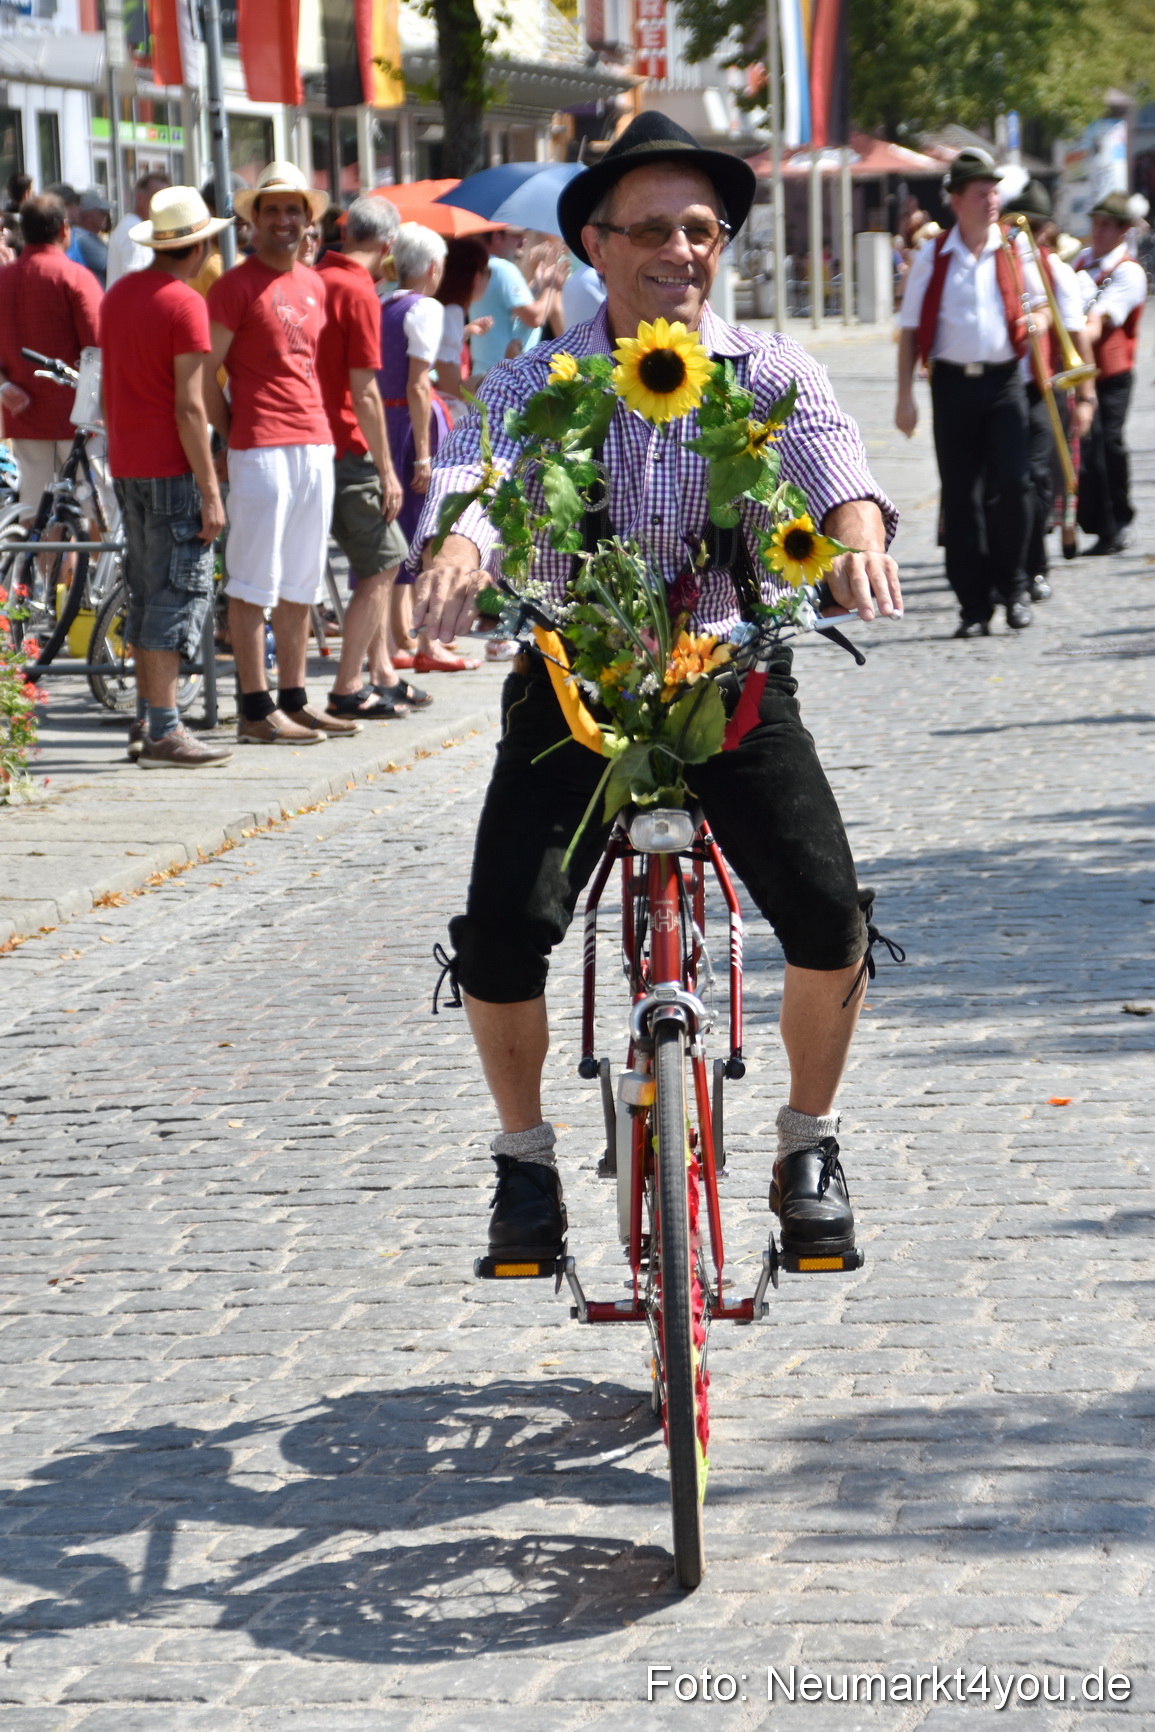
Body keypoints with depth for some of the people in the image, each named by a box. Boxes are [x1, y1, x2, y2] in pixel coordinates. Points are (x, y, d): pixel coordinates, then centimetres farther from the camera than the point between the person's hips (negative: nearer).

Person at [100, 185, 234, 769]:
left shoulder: (118, 294, 11)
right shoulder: (185, 304, -14)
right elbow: (189, 405, -18)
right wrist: (210, 492, -16)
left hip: (127, 465, 8)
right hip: (172, 469, -8)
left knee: (147, 591, 15)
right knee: (178, 593, -6)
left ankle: (144, 722, 18)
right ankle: (164, 731, -8)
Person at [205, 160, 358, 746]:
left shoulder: (312, 284, 16)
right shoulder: (236, 285, -6)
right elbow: (205, 373, -7)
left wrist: (320, 428, 15)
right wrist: (231, 435, -6)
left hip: (316, 442, 8)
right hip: (261, 448, -8)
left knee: (301, 582, 11)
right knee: (255, 582, -5)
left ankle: (294, 701, 17)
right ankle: (256, 709, -4)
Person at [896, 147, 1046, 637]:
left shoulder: (1014, 252, 5)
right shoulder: (932, 259, 3)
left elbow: (1041, 302, 17)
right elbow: (910, 329, 5)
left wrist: (1037, 319, -8)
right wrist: (905, 395, -1)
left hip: (1003, 381, 0)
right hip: (953, 382, 0)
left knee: (1011, 484, -9)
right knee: (960, 496, 2)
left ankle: (1013, 587, 10)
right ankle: (973, 605, 8)